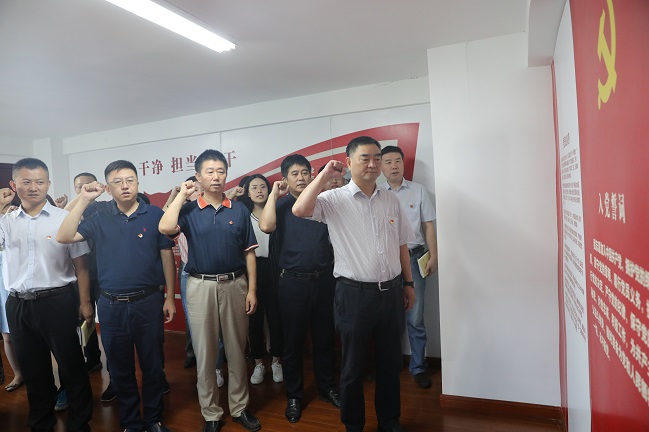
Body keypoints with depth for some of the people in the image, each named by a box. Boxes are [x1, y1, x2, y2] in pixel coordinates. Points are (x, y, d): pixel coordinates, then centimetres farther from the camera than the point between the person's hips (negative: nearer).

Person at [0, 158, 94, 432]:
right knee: (32, 369, 18)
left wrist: (84, 302, -4)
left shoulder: (65, 219, -4)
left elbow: (80, 265, -2)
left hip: (57, 301, -3)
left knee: (71, 366, 8)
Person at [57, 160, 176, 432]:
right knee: (120, 368, 15)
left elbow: (167, 256, 0)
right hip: (111, 306, 2)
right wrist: (84, 200, -12)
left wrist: (169, 297, -1)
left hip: (148, 302, -2)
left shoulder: (155, 215, -3)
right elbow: (63, 237, -8)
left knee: (152, 365, 11)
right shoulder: (99, 219, 3)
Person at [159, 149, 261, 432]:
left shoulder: (240, 210, 3)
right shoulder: (189, 210, 1)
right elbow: (165, 228, -21)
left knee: (236, 350, 12)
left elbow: (249, 253, 4)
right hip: (201, 286, -1)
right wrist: (182, 195, -9)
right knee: (205, 352, 10)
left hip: (235, 285, 1)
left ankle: (240, 408, 29)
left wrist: (252, 290, -1)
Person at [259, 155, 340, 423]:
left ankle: (327, 387, 35)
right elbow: (265, 226, -20)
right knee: (293, 341, 9)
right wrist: (274, 194, -13)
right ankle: (294, 396, 27)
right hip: (293, 281, -2)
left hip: (324, 278, 2)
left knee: (324, 338, 15)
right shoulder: (280, 205, 0)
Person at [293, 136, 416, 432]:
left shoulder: (391, 200, 7)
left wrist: (408, 283, 14)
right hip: (355, 294, -4)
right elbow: (300, 210, -26)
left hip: (391, 291, 5)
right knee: (354, 366, 12)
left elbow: (402, 244, 13)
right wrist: (324, 175, -19)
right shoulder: (334, 199, -7)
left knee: (391, 362, 19)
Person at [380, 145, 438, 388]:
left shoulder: (418, 191, 5)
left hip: (413, 257, 0)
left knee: (415, 318, 1)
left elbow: (428, 226, 6)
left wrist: (433, 257, -1)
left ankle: (418, 367, 17)